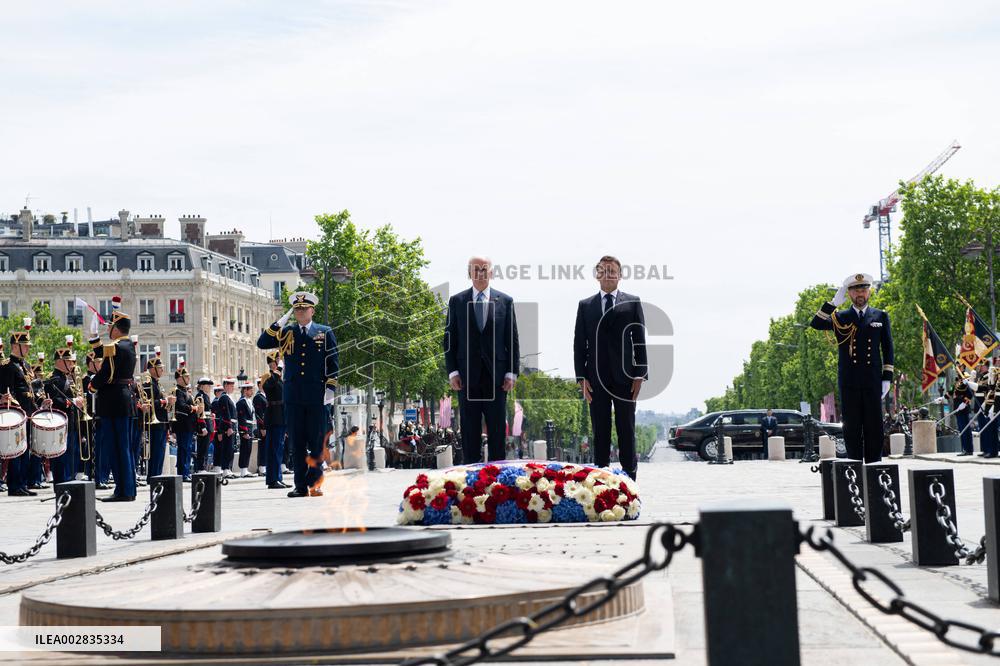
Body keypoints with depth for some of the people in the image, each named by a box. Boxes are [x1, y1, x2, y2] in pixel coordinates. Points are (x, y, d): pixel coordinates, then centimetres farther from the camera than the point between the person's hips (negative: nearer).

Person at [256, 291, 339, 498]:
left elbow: (333, 363, 6)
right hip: (293, 396, 2)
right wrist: (281, 321, -4)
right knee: (297, 443, 3)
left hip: (317, 396, -2)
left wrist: (330, 388, -5)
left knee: (317, 442, 0)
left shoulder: (325, 333, 8)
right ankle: (301, 486, 7)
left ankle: (315, 483, 7)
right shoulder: (286, 333, 12)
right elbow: (262, 343, 1)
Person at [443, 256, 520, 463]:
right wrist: (452, 372, -3)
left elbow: (513, 340, 5)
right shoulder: (457, 301, 7)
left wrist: (512, 372, -2)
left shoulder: (505, 301, 6)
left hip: (496, 376, 0)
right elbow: (449, 339, 5)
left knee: (497, 429, 3)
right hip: (467, 375, 0)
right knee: (470, 431, 3)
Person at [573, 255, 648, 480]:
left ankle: (629, 477, 6)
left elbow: (640, 340, 4)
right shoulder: (585, 305, 10)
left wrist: (640, 374, -4)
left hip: (624, 377, -1)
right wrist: (582, 377, -1)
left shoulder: (632, 302, 7)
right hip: (596, 378, 1)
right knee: (600, 432, 3)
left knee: (627, 431, 2)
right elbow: (579, 343, 7)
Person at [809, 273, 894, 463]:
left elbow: (888, 348, 11)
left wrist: (887, 378, 3)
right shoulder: (840, 318, 10)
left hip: (873, 381, 0)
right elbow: (816, 324, -7)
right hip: (849, 382, 0)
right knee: (852, 427, 1)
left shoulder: (881, 316, 11)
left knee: (874, 426, 0)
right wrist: (834, 302, -13)